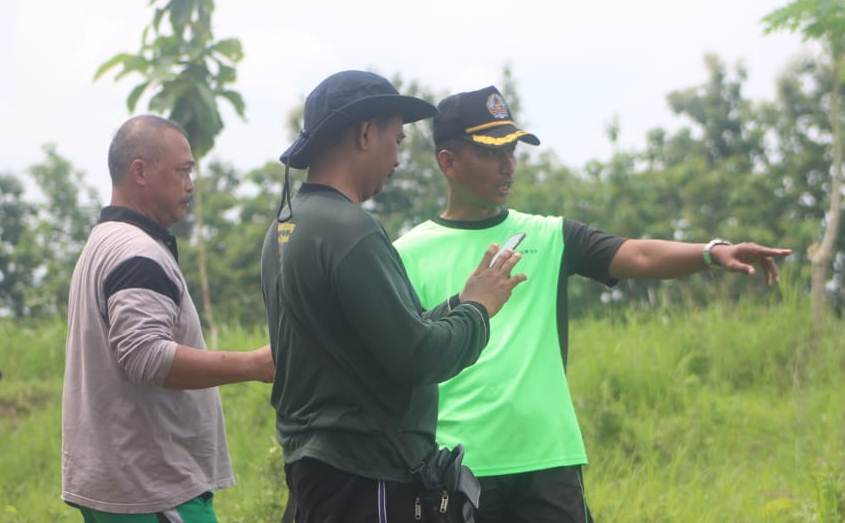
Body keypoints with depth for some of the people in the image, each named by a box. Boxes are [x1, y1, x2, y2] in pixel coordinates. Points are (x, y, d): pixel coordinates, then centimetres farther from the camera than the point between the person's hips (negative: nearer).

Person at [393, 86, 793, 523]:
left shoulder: (549, 238, 8)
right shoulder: (410, 256, 2)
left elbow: (636, 256, -6)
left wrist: (714, 252, -24)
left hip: (549, 463, 2)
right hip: (458, 469, -2)